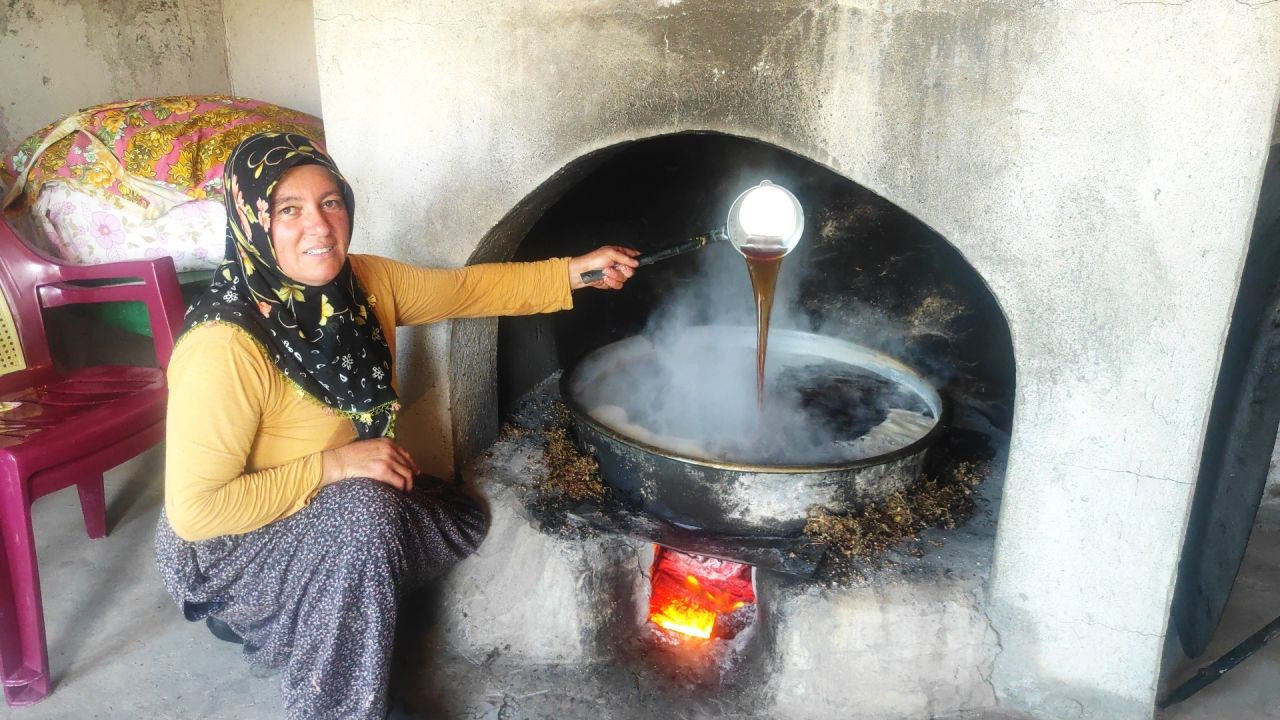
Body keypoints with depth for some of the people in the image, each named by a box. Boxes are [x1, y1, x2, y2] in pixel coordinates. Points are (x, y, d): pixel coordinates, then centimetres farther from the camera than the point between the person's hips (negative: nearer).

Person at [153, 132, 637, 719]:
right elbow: (195, 509, -30)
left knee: (459, 522, 4)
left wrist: (575, 272, -1)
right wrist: (335, 464, -30)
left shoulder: (364, 284, -11)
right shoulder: (226, 347, -33)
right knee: (361, 515, -33)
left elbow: (467, 288, 4)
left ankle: (289, 627, 18)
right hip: (227, 546, -8)